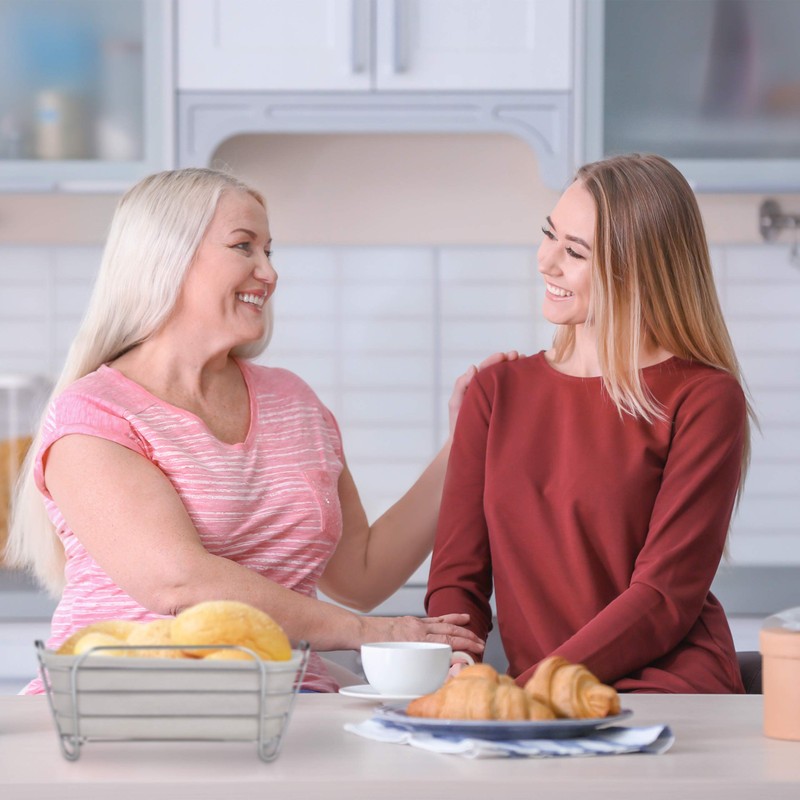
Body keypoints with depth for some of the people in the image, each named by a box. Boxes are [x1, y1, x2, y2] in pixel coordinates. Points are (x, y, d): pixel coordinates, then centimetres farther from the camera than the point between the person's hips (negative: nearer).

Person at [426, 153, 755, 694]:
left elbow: (668, 596, -8)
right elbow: (457, 577, 11)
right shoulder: (497, 393, 15)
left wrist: (533, 688, -18)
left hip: (667, 691, -5)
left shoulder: (704, 400, -1)